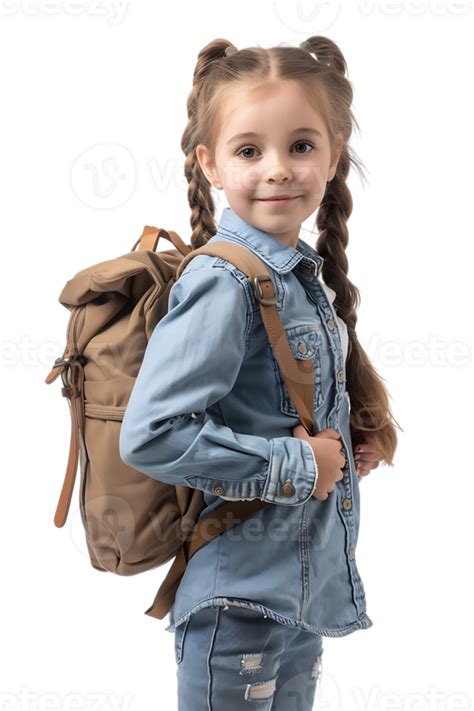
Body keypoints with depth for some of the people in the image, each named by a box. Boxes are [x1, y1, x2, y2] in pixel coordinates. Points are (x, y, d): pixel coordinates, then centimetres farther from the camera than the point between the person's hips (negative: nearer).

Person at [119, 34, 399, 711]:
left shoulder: (305, 273, 4)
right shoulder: (224, 283, -22)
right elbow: (152, 435, -30)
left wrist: (351, 440, 0)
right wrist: (295, 466, -22)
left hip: (306, 576, 8)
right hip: (240, 591, -8)